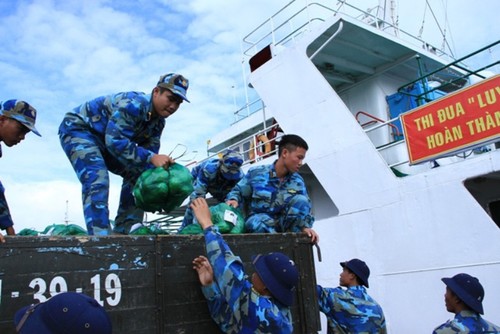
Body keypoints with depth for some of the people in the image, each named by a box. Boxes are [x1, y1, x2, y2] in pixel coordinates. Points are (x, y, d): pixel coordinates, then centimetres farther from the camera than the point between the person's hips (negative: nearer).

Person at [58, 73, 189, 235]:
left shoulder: (158, 121, -4)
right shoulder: (133, 104, -32)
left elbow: (149, 152, -5)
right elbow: (115, 140, -37)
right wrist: (151, 157, -42)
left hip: (103, 139, 9)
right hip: (77, 128, -9)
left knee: (137, 175, 3)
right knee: (97, 180, -29)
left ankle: (123, 231, 6)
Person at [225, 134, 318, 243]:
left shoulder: (298, 181, 2)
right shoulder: (256, 173, -5)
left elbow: (305, 208, 0)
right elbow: (238, 191, 5)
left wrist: (305, 226, -18)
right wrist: (233, 200, -17)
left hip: (282, 223, 3)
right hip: (257, 219, -3)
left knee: (300, 200, -23)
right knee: (262, 221, -39)